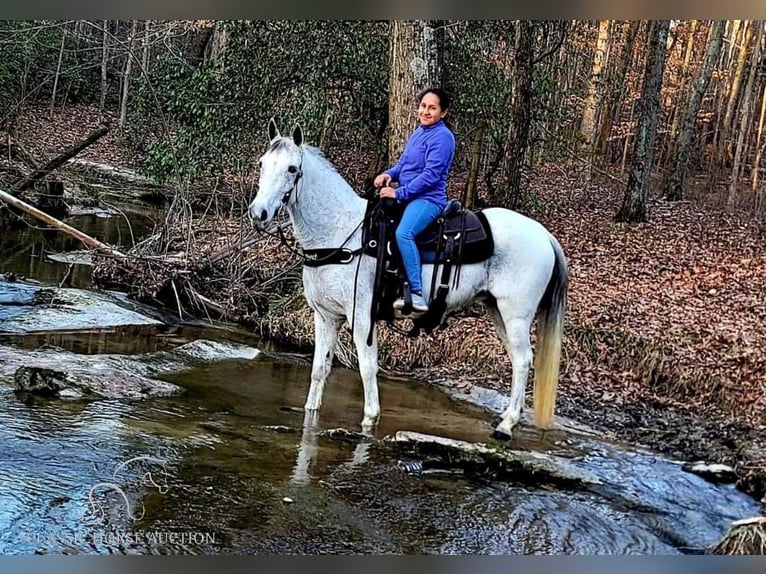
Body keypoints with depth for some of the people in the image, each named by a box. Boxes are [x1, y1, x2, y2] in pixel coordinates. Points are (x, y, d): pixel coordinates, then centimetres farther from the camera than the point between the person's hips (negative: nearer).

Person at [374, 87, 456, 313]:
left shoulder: (442, 136, -11)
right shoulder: (418, 132, 17)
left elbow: (431, 175, -18)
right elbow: (403, 163, 23)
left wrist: (399, 193, -18)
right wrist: (389, 174, 0)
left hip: (428, 199, -10)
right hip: (408, 197, 11)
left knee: (404, 233, -34)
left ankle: (416, 294, -36)